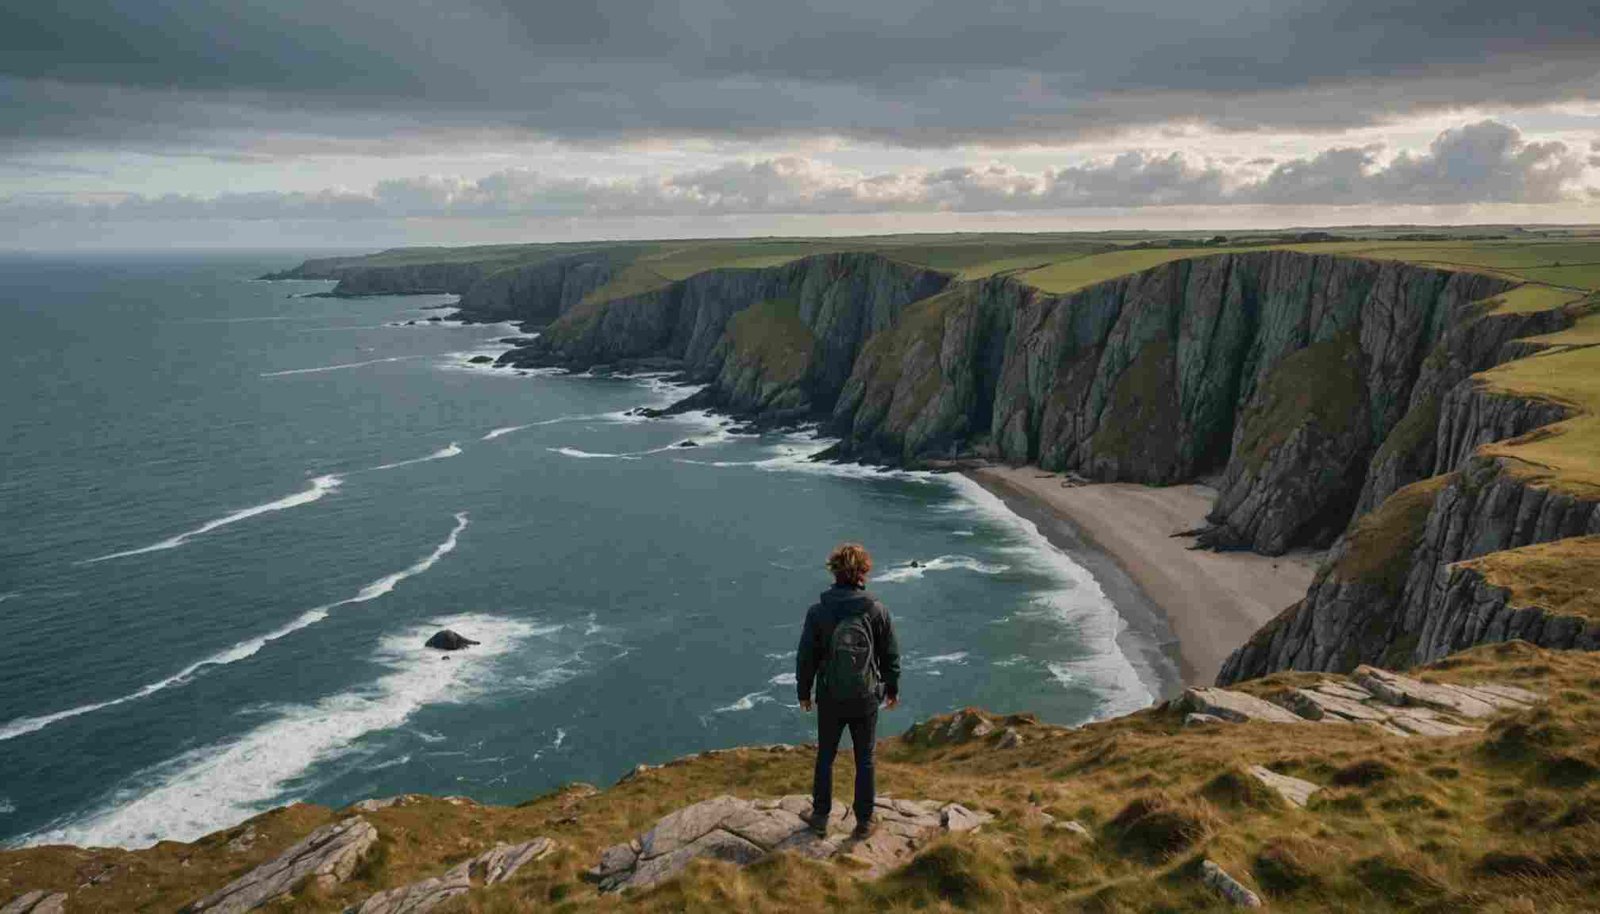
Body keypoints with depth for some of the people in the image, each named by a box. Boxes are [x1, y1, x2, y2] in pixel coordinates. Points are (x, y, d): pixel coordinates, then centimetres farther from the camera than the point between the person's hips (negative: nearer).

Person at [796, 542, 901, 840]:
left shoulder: (818, 612, -12)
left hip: (829, 699, 0)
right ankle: (864, 821, 21)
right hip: (866, 699, 0)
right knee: (864, 760, 13)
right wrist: (892, 688, 14)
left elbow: (806, 656, -5)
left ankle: (821, 817, 26)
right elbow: (891, 656, -2)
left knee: (825, 757, 17)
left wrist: (804, 692, 10)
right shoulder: (877, 611, -11)